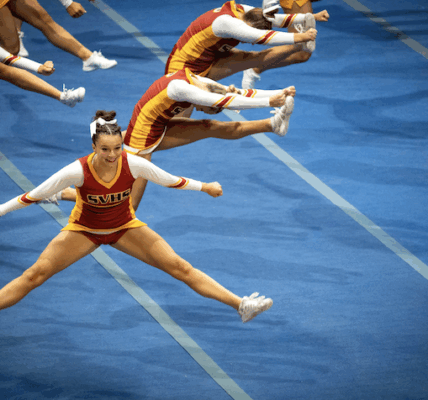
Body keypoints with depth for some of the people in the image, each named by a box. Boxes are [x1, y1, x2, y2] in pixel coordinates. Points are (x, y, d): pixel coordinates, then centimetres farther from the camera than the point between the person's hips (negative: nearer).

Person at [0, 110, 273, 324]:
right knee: (36, 275, -16)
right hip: (84, 229, -1)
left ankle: (241, 305, -4)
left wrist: (205, 187, 3)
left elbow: (171, 181, -9)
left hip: (125, 227, 1)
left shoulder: (133, 164, -27)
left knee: (180, 267, -6)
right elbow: (34, 195, -22)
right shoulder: (77, 171, -33)